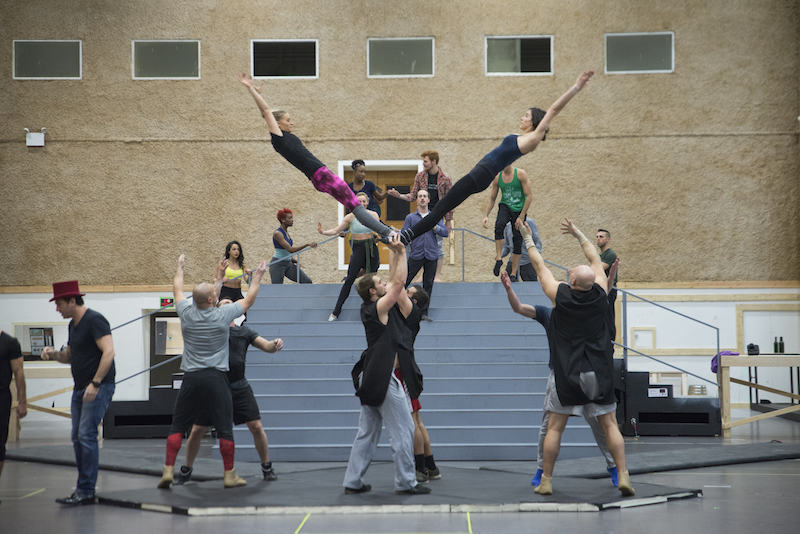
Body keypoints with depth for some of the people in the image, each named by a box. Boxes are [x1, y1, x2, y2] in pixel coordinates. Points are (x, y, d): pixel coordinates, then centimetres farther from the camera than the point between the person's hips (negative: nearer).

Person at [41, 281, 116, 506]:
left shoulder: (94, 320, -13)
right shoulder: (73, 324, 16)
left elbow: (108, 352, -21)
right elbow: (69, 356, 26)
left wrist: (95, 383, -25)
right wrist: (53, 353, 5)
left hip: (99, 388, -10)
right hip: (80, 388, 10)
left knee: (86, 435, -14)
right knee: (77, 438, 8)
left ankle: (86, 491, -12)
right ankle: (84, 489, 15)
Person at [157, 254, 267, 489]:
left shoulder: (187, 313, 0)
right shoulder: (223, 315, -5)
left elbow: (177, 290, 21)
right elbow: (249, 300, 10)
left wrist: (180, 267, 37)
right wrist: (258, 277, 25)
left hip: (191, 378, 2)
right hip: (216, 378, -2)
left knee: (177, 426, 8)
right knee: (225, 428, 5)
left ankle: (168, 470, 1)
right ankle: (229, 475, 9)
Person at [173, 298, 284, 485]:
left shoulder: (244, 332, 9)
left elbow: (266, 346, -1)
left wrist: (275, 344, -22)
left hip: (239, 387, 1)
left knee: (256, 426, -6)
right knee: (197, 431, 0)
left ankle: (267, 468, 12)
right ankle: (186, 471, 19)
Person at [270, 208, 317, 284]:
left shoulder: (286, 232, 10)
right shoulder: (277, 233, -16)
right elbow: (290, 249, -24)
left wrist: (295, 261, 3)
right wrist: (307, 245, -26)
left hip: (288, 264, 8)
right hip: (277, 265, -8)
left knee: (307, 282, -3)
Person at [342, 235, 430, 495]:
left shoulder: (371, 308, 12)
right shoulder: (378, 308, -12)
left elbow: (395, 281, 20)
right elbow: (399, 282, -14)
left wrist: (395, 252, 18)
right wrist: (400, 253, -7)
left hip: (370, 377, 10)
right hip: (383, 378, -10)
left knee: (367, 432, 11)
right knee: (403, 429, -3)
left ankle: (353, 481, 11)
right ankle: (406, 482, -1)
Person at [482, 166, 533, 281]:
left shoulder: (520, 174, -9)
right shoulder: (497, 177, 2)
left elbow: (529, 196, -10)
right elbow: (492, 199, 12)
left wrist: (521, 216, -15)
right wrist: (486, 215, -1)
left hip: (519, 209, -1)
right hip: (505, 206, 1)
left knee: (518, 241, -2)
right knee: (499, 226, -32)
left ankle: (513, 275, 5)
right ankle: (498, 259, -28)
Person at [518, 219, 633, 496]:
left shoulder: (560, 294, -9)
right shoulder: (600, 295, -3)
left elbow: (539, 265, 5)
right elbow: (596, 260, 14)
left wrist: (528, 239, 20)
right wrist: (578, 234, 25)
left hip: (567, 372, -2)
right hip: (599, 373, 2)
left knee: (555, 427, 7)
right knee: (610, 424, 5)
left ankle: (546, 480, 9)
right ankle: (623, 476, -4)